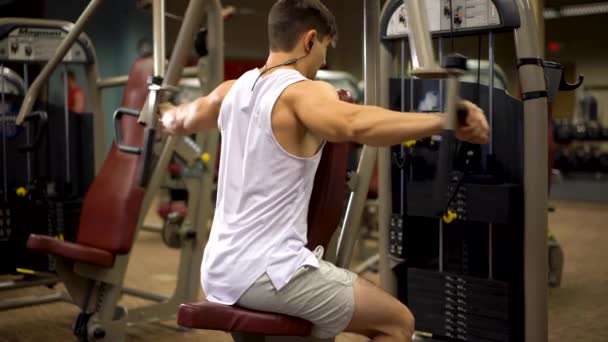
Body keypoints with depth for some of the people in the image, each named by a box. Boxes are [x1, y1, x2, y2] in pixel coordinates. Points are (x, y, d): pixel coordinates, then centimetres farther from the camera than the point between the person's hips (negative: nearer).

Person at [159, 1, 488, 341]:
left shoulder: (234, 89, 10)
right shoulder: (303, 92, -14)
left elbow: (179, 121, 31)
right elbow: (356, 124, -38)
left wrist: (167, 113, 53)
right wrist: (447, 120, -43)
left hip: (219, 271, 9)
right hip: (269, 274, -9)